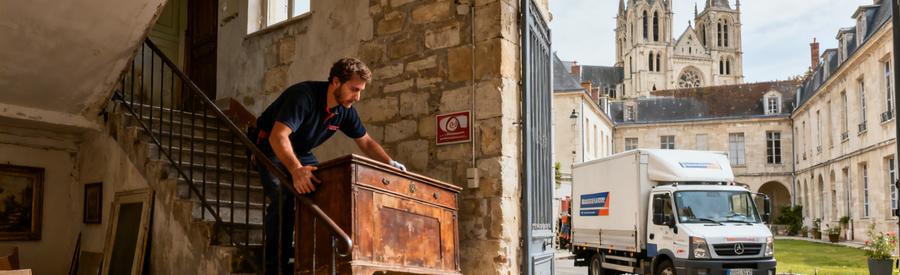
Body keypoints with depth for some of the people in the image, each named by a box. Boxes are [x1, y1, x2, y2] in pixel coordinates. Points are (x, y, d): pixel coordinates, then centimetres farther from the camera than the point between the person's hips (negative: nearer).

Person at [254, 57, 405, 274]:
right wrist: (296, 170, -57)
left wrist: (389, 163, -12)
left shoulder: (346, 110, -8)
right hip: (272, 149, -7)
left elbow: (366, 142, 4)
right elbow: (278, 136, -42)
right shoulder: (304, 96, -32)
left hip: (302, 154, 7)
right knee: (283, 201, -25)